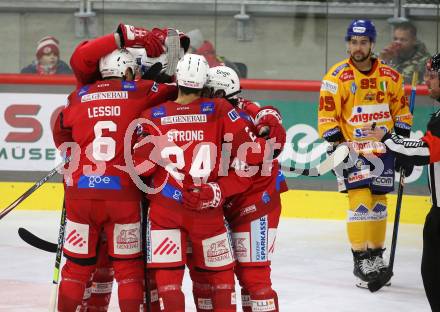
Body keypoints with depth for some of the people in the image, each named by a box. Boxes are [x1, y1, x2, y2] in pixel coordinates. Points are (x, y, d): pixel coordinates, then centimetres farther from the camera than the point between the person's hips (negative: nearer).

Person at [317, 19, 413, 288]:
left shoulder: (390, 76, 1)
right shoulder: (337, 77, -10)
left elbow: (401, 111, 10)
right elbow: (328, 117, -10)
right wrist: (335, 145, -15)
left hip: (383, 148, 4)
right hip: (352, 148, -4)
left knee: (378, 203, 11)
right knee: (360, 201, -14)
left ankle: (376, 255, 24)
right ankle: (361, 259, -8)